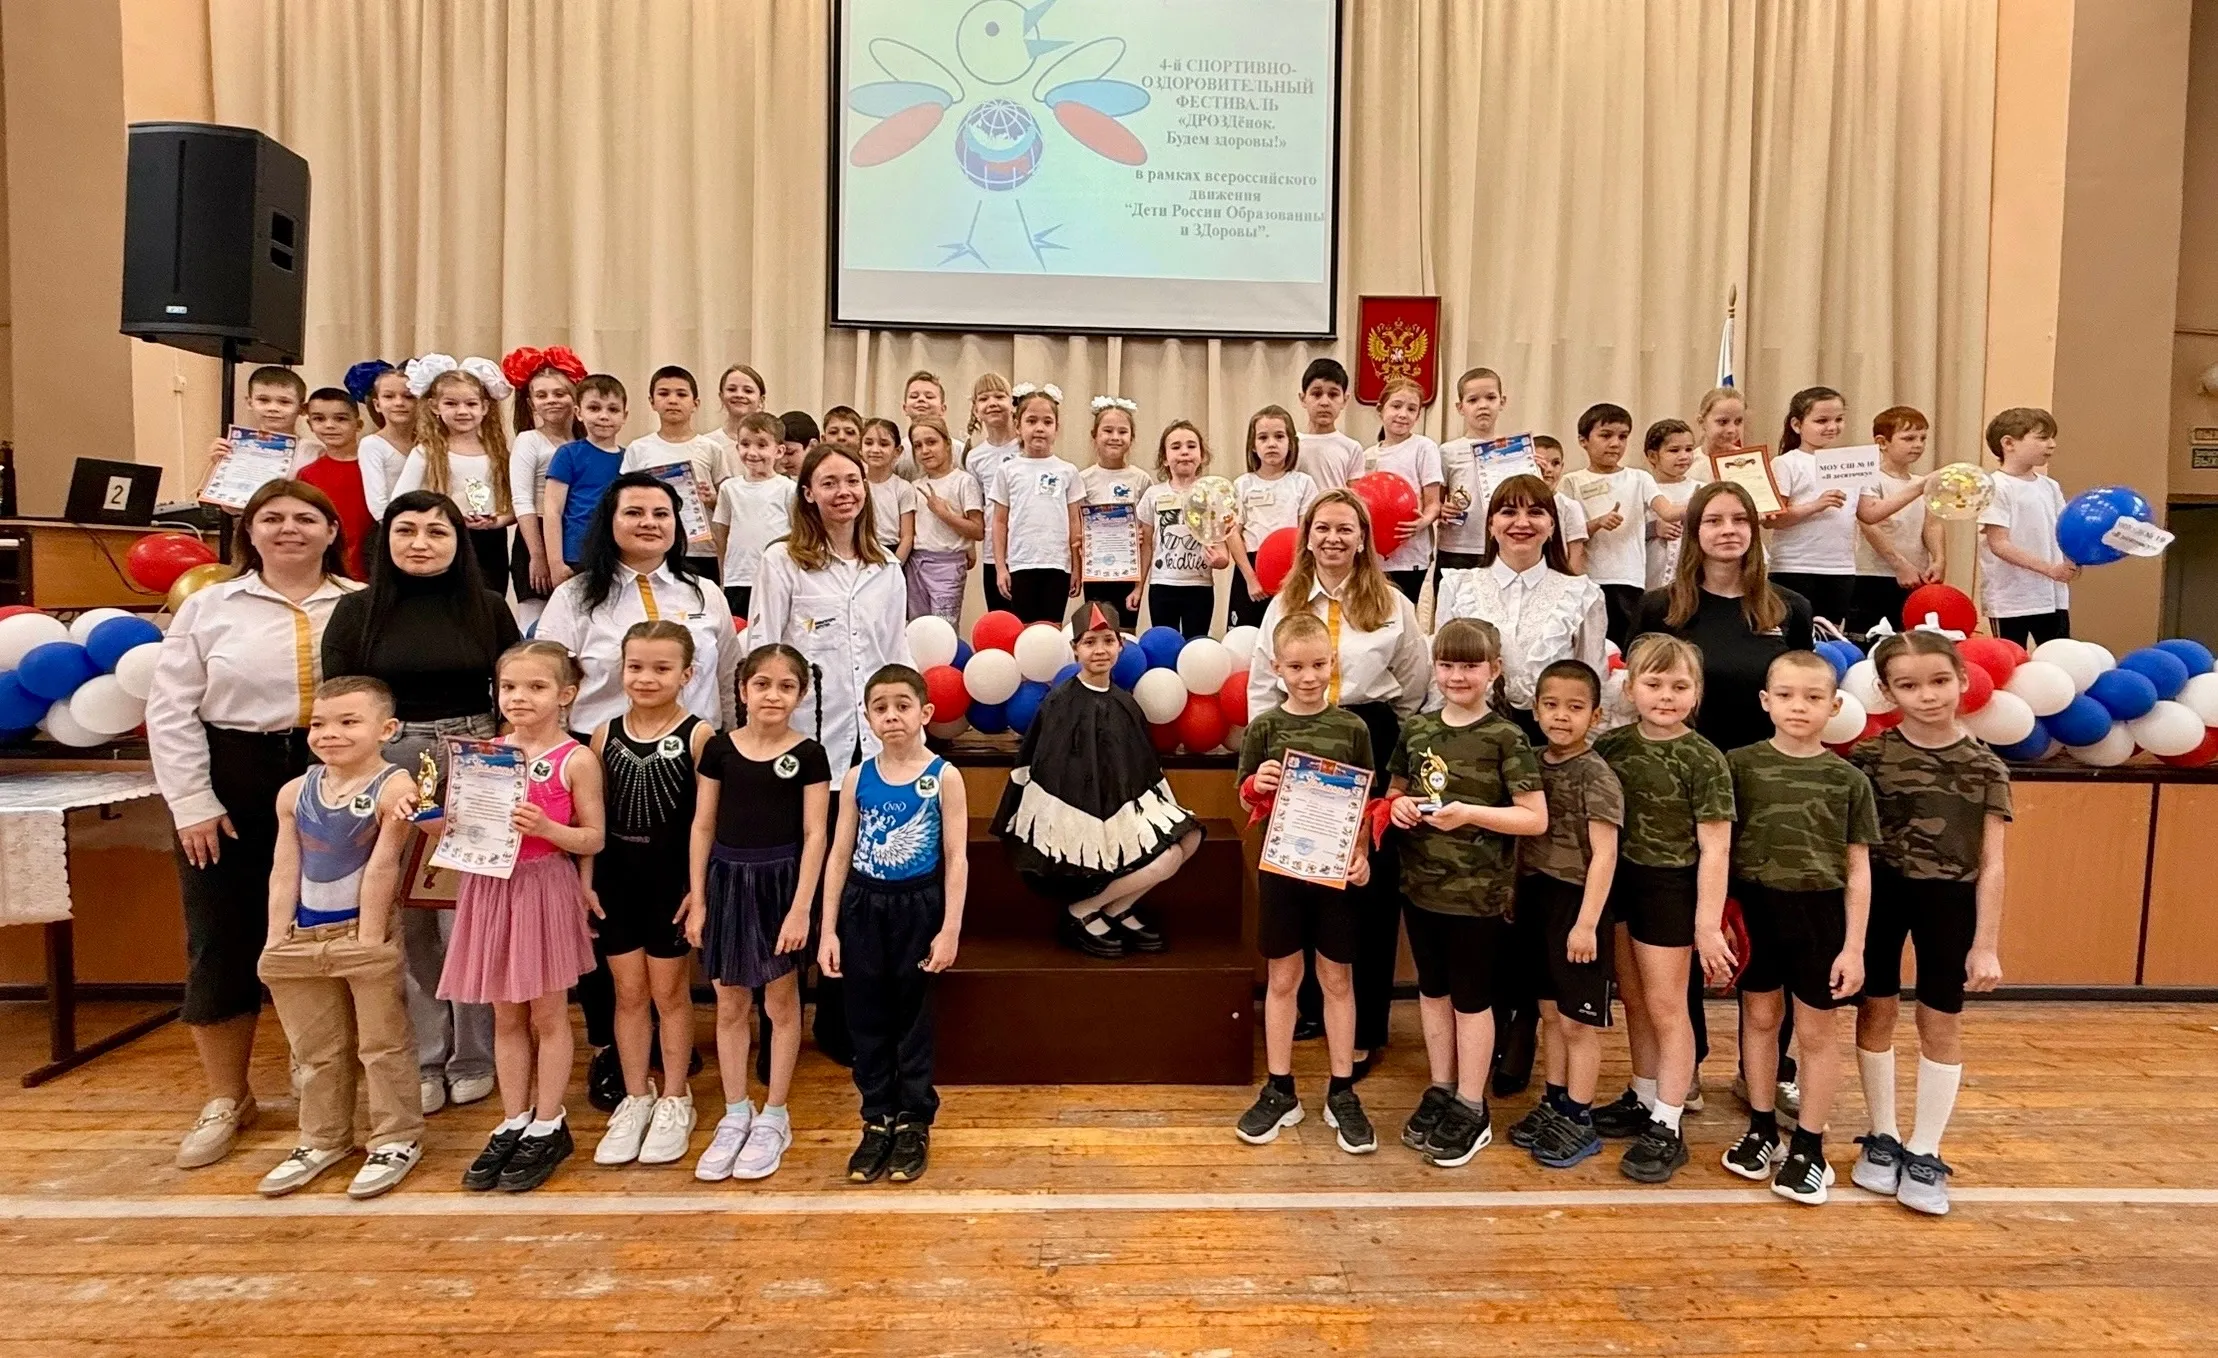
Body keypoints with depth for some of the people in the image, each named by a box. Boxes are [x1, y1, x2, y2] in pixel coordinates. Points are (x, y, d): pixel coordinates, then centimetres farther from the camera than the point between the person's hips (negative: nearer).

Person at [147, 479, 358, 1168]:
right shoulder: (210, 606, 4)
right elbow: (170, 709, 2)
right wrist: (193, 803, -5)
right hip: (231, 784, 1)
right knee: (223, 942, 7)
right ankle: (226, 1099, 24)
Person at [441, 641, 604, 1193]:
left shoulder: (576, 759, -9)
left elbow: (593, 838, -7)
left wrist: (546, 828, -24)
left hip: (545, 888, -5)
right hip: (492, 886, 5)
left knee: (547, 1014, 8)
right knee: (506, 1016, 15)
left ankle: (547, 1128, 22)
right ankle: (513, 1123, 28)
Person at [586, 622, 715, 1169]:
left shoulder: (698, 735, -10)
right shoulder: (606, 735, 3)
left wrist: (699, 886, -12)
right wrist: (586, 879, 1)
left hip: (672, 878, -3)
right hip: (615, 878, 4)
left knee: (669, 991, 10)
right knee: (628, 991, 13)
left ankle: (674, 1100, 26)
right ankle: (635, 1098, 29)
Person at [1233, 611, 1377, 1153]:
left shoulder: (1352, 728, -1)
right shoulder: (1264, 728, -2)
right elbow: (1246, 801, 3)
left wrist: (1362, 854, -9)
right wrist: (1257, 785, -18)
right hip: (1281, 864, 0)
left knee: (1337, 979, 10)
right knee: (1281, 978, 10)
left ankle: (1342, 1093, 24)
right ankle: (1279, 1092, 23)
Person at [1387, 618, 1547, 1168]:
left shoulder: (1505, 737, -11)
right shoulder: (1415, 729, 3)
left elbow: (1536, 819, -13)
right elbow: (1395, 789, 16)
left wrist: (1470, 813, -24)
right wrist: (1398, 805, -6)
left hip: (1478, 892, -5)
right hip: (1421, 884, 5)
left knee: (1471, 998, 9)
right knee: (1432, 990, 17)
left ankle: (1471, 1110, 24)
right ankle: (1440, 1091, 34)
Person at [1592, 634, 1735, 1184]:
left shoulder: (1703, 760, -12)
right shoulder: (1611, 744, 0)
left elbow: (1714, 847, -13)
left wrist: (1708, 922, -15)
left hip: (1668, 888, -5)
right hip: (1617, 882, 5)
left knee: (1665, 1007, 5)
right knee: (1634, 1001, 17)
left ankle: (1667, 1129, 17)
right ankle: (1643, 1101, 34)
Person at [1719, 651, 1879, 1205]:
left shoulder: (1848, 779, -3)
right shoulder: (1741, 764, -3)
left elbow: (1858, 869, 0)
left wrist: (1854, 945, -4)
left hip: (1820, 912, 0)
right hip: (1754, 906, 1)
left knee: (1818, 1030, 9)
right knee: (1760, 1018, 14)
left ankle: (1808, 1145, 25)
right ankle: (1761, 1127, 31)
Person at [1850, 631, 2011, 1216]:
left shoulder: (1986, 768, -5)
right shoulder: (1869, 757, -7)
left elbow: (1991, 863, -3)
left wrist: (1986, 944, -5)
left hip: (1951, 900, 0)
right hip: (1880, 893, 0)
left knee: (1941, 1022, 8)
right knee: (1877, 1011, 8)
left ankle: (1925, 1153, 21)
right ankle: (1882, 1138, 25)